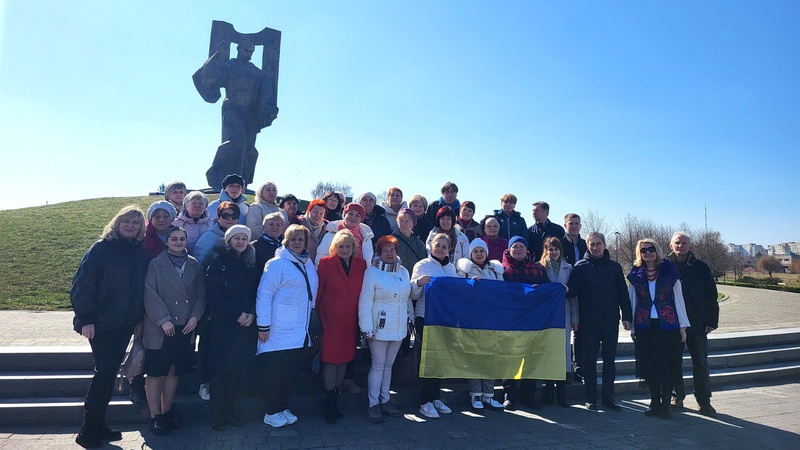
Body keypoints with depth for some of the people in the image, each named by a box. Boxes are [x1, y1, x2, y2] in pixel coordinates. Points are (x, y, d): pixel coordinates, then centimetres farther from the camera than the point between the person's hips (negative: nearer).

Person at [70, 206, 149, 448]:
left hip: (126, 324, 5)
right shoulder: (101, 249, -9)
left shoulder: (141, 253, 6)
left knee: (109, 373, 12)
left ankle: (98, 426, 24)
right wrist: (86, 319, -15)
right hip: (102, 324, -5)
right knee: (104, 372, -2)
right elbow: (83, 284, -11)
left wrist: (140, 318, 6)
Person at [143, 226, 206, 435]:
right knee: (156, 373, 4)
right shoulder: (156, 264, -3)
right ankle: (155, 417, 14)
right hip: (159, 329, -3)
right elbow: (150, 294, -10)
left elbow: (201, 293, 6)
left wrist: (195, 316, -7)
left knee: (173, 371, 13)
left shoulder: (195, 265, 7)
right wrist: (163, 320, -15)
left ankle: (166, 412, 26)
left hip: (185, 327, 4)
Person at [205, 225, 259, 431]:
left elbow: (257, 293, 9)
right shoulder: (219, 262, -1)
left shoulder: (251, 265, 12)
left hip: (246, 326, 4)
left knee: (237, 368, 8)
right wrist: (236, 314, -15)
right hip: (223, 325, -4)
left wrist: (252, 314, -9)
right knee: (220, 369, 1)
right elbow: (212, 294, -10)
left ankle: (228, 411, 20)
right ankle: (217, 416, 12)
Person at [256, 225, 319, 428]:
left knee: (292, 372, 13)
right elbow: (264, 295, -12)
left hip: (300, 332, 6)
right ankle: (271, 413, 17)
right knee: (274, 372, 3)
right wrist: (263, 326, -15)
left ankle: (283, 407, 27)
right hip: (279, 331, -6)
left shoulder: (308, 264, 12)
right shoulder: (277, 264, -9)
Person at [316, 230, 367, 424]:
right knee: (330, 359, -1)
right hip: (330, 320, -3)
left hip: (350, 321, 3)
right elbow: (318, 290, -2)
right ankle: (329, 404, 13)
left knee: (344, 359, 11)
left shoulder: (361, 265, 5)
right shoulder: (326, 263, -3)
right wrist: (316, 316, -4)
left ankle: (334, 401, 26)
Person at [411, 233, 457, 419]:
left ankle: (435, 398, 21)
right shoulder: (422, 265, -4)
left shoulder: (451, 267, 11)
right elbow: (414, 295, -7)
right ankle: (425, 402, 3)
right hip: (426, 318, -5)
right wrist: (418, 282, -26)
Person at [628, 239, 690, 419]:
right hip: (644, 326, 1)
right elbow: (633, 301, 9)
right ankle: (654, 402, 18)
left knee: (668, 366, 1)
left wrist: (682, 326, 1)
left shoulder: (669, 271, 1)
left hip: (668, 325, -1)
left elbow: (678, 299, 3)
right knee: (649, 365, 6)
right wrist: (632, 327, 8)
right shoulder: (636, 274, 5)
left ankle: (665, 403, 12)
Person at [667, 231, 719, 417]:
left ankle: (704, 401, 16)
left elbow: (711, 296, 3)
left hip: (697, 325, 0)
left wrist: (711, 321, -2)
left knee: (701, 363, 5)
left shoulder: (700, 267, 2)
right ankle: (677, 397, 21)